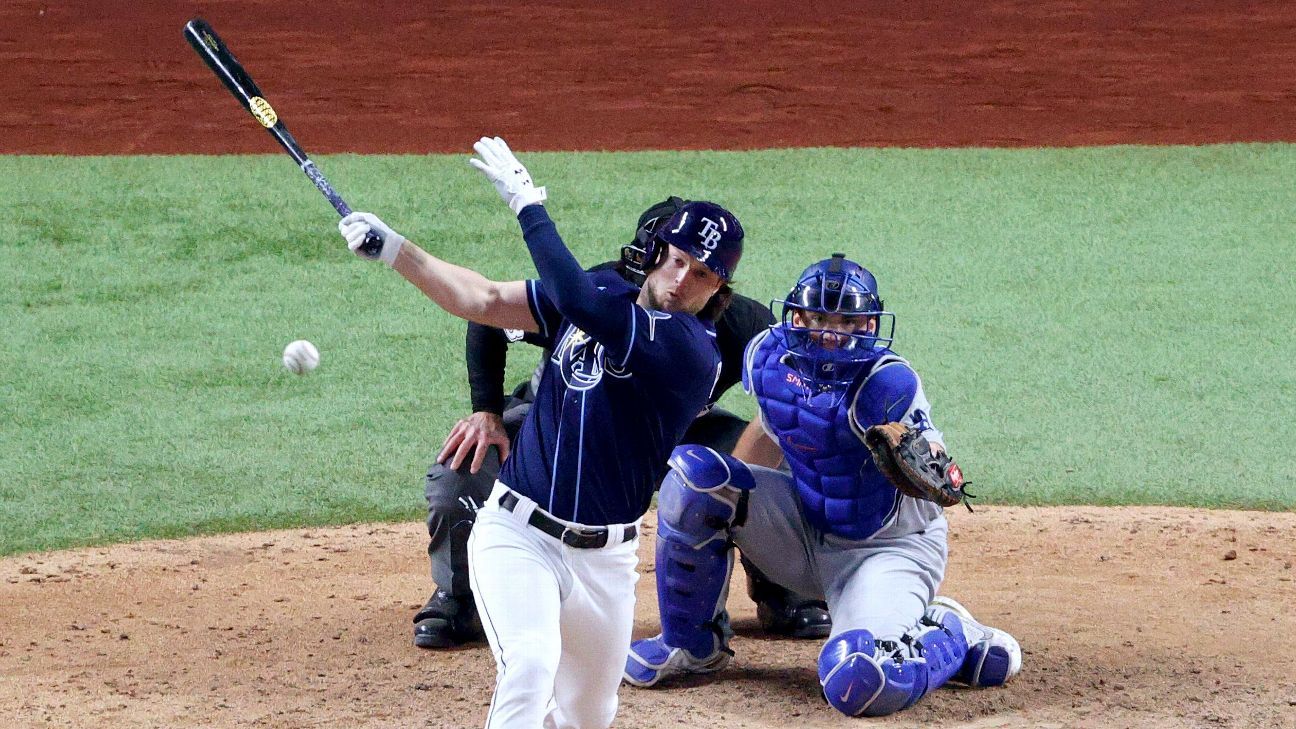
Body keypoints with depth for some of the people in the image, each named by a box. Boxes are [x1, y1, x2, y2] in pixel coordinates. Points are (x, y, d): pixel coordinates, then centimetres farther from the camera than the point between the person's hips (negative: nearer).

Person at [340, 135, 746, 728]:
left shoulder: (694, 352, -16)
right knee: (531, 663, -26)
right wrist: (393, 249, -6)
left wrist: (527, 204, -21)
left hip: (603, 559, -1)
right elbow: (483, 301, 4)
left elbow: (575, 300, -28)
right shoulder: (603, 293, 2)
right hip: (516, 535, 1)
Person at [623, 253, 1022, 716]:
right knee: (693, 474, -15)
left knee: (857, 684, -31)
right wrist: (720, 499, 24)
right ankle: (691, 645, 4)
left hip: (887, 549, -6)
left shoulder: (885, 383, -27)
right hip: (806, 524, 6)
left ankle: (952, 636, 5)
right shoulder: (768, 357, -8)